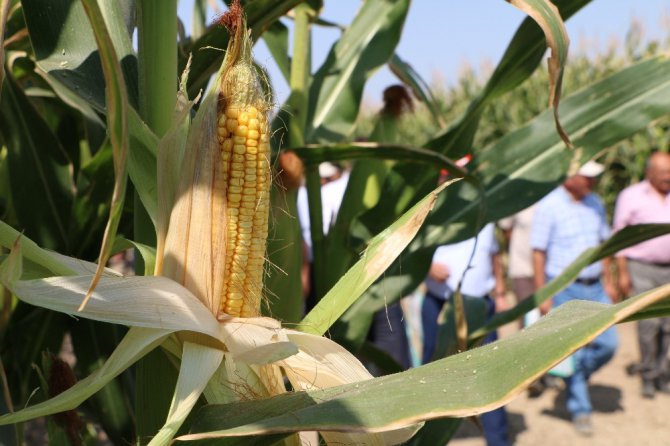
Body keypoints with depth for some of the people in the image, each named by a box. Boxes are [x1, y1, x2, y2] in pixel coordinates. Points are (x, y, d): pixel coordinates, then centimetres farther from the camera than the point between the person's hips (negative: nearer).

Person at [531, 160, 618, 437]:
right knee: (573, 351, 0)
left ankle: (576, 378, 30)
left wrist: (608, 282, 12)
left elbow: (603, 243, 16)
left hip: (594, 287, 6)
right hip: (564, 289, -6)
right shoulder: (547, 207, -11)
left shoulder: (595, 204, 8)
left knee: (608, 343, 4)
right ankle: (580, 409, 15)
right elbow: (538, 253, -11)